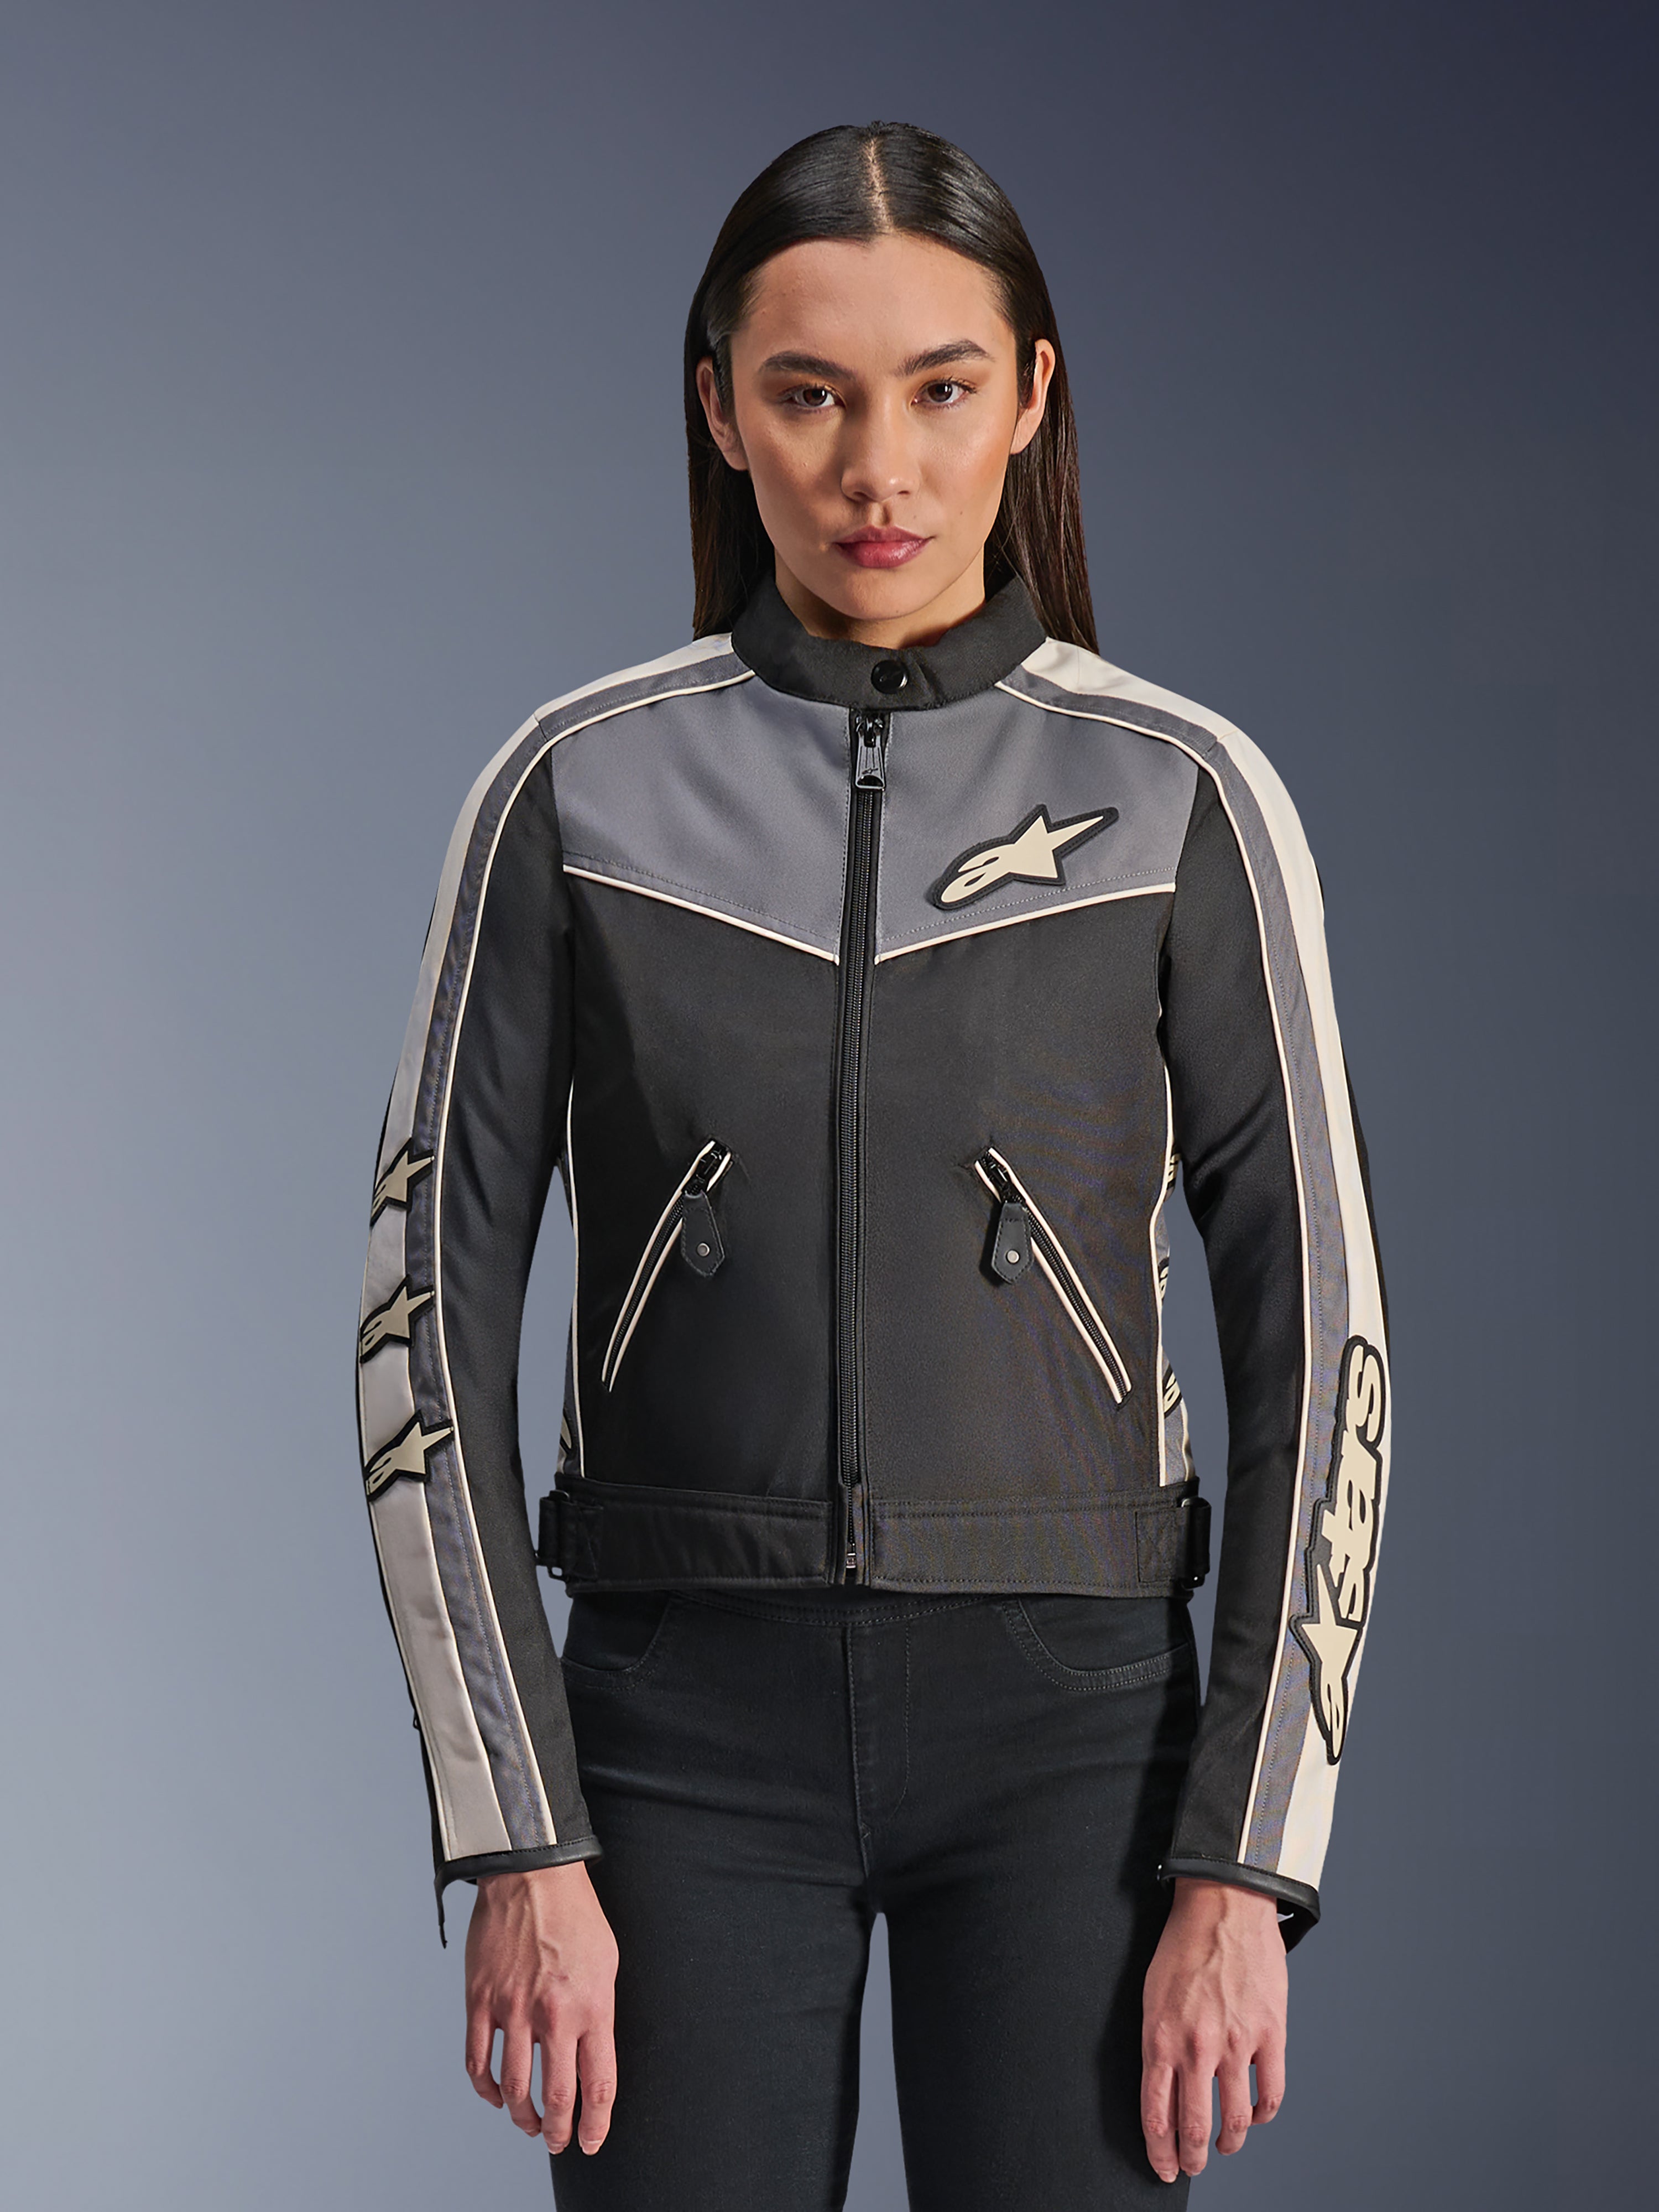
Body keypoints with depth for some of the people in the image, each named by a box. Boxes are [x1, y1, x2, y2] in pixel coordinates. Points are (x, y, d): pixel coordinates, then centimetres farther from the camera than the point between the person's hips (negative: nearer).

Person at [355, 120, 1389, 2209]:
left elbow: (1316, 1347, -2)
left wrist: (1246, 1870, -8)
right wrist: (515, 1849, -8)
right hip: (696, 1730, 1)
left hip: (1062, 1730, 0)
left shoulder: (1185, 802, -2)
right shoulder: (574, 794, 0)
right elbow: (432, 1321, -1)